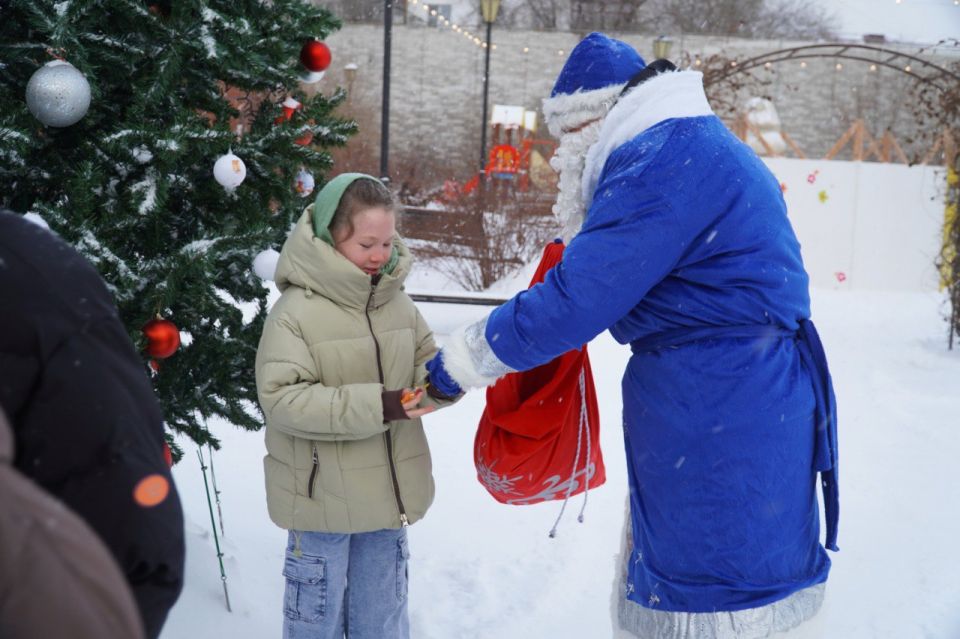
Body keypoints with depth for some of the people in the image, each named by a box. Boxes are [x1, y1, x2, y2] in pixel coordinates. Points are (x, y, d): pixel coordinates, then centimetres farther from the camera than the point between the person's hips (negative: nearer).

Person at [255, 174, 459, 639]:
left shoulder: (397, 302, 2)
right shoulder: (296, 310, -17)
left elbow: (423, 365, 10)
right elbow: (282, 399, -24)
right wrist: (374, 407, -30)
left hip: (386, 495, 5)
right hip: (323, 499, -5)